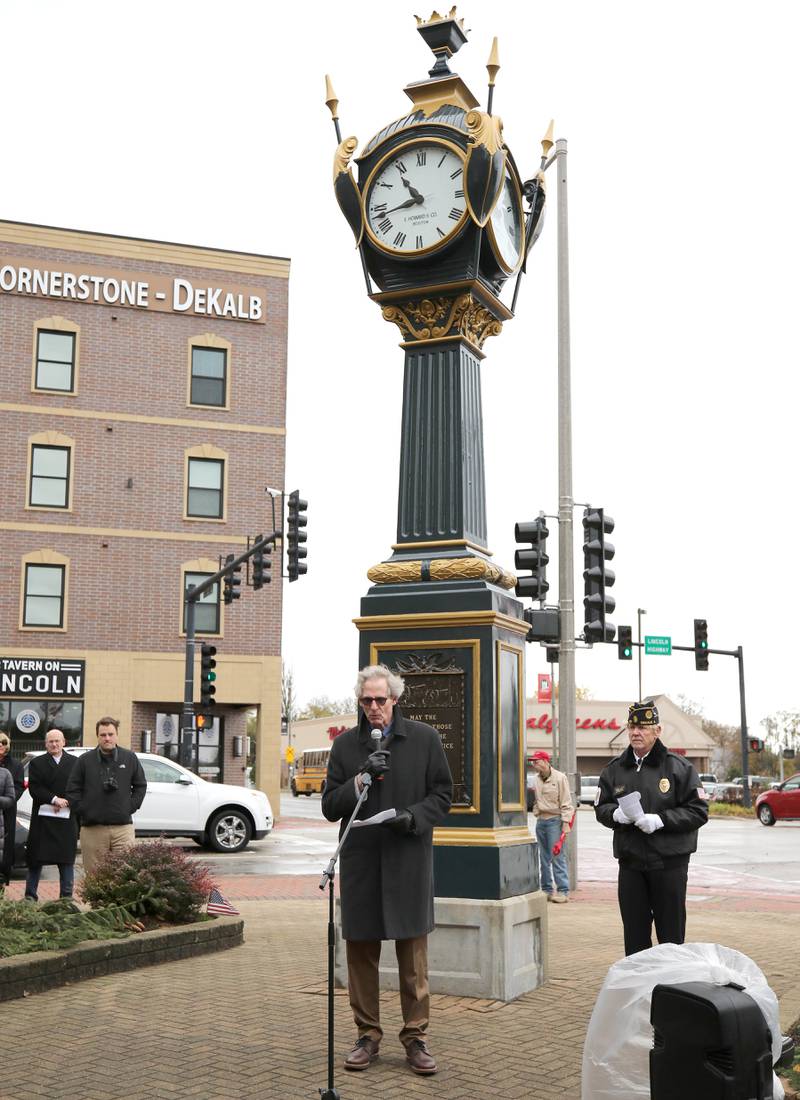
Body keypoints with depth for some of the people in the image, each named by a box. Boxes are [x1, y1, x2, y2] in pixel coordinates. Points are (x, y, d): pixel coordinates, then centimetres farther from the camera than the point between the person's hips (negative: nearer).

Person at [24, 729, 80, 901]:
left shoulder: (75, 763, 7)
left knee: (67, 860, 3)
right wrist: (54, 799, -15)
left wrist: (65, 803, -12)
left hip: (67, 818, 1)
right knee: (36, 859, 3)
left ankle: (66, 897, 9)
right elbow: (34, 789, -5)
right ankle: (30, 896, 11)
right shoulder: (36, 763, 5)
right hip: (42, 818, -1)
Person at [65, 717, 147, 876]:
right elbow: (72, 790, 6)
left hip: (123, 827, 0)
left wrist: (131, 807, 5)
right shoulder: (85, 760, 5)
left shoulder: (130, 758, 8)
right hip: (92, 829, 0)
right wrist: (82, 810, -2)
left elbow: (141, 786, 15)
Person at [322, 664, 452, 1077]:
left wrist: (415, 816, -13)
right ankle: (368, 1035, 20)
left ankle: (415, 1037, 15)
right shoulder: (345, 744, 6)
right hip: (360, 862, 2)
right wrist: (360, 780, -12)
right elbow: (330, 806, 5)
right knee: (361, 953, 7)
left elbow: (442, 794, 5)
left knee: (413, 956, 4)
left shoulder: (424, 738, 3)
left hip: (409, 861, -1)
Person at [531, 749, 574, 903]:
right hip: (541, 820, 7)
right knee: (544, 857, 10)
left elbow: (566, 803, -8)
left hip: (555, 820, -7)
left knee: (557, 856, -9)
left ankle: (563, 890, -6)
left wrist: (565, 822, -13)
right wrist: (536, 813, 7)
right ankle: (547, 889, 17)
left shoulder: (559, 778, -7)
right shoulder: (535, 779, 11)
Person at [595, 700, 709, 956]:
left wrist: (661, 820, -18)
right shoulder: (614, 769, 9)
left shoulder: (677, 767, -3)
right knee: (634, 933, 9)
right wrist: (616, 813, -9)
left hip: (669, 862, -3)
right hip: (630, 862, 4)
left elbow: (698, 810, -6)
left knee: (670, 934, 3)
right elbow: (601, 808, 14)